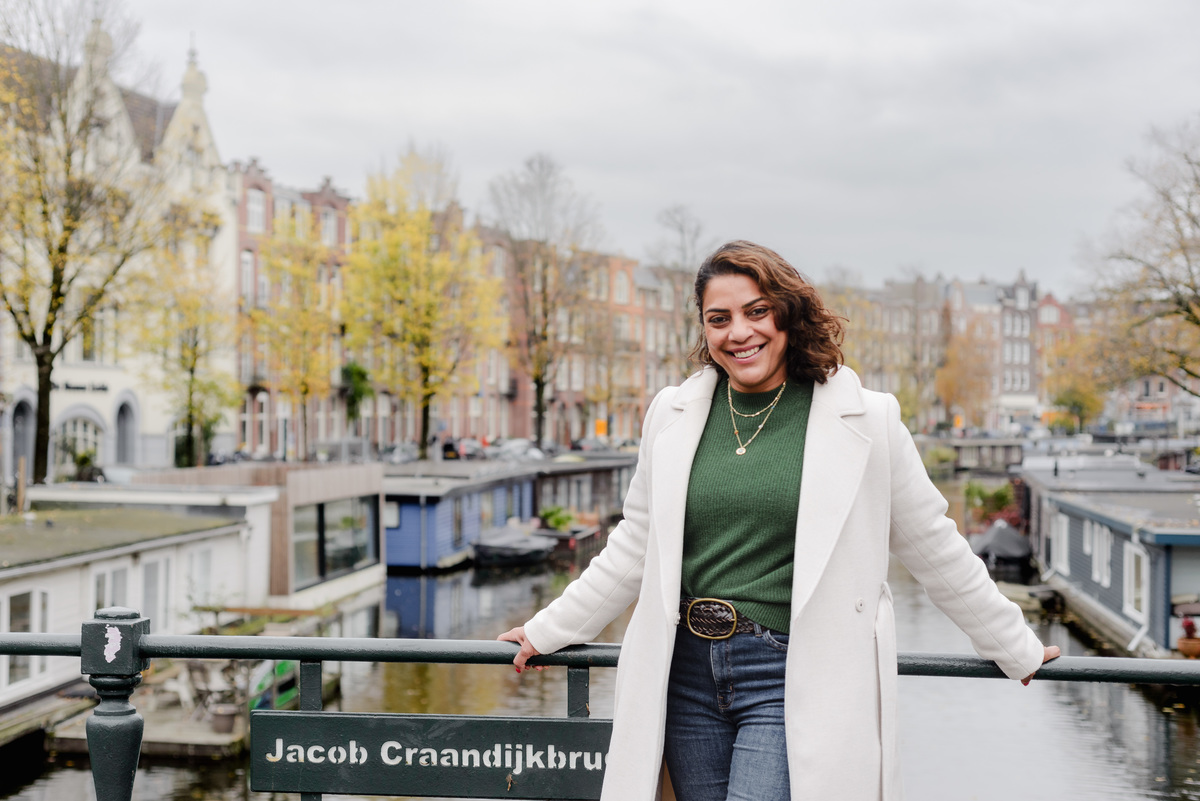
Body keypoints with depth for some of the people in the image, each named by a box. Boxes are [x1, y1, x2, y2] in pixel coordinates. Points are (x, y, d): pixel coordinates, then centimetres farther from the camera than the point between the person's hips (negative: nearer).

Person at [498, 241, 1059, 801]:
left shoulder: (863, 421, -1)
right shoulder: (674, 414, 8)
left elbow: (935, 550, 8)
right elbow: (634, 548, 17)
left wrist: (1015, 649, 14)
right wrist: (548, 630, 18)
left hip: (793, 681, -4)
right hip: (688, 674, 4)